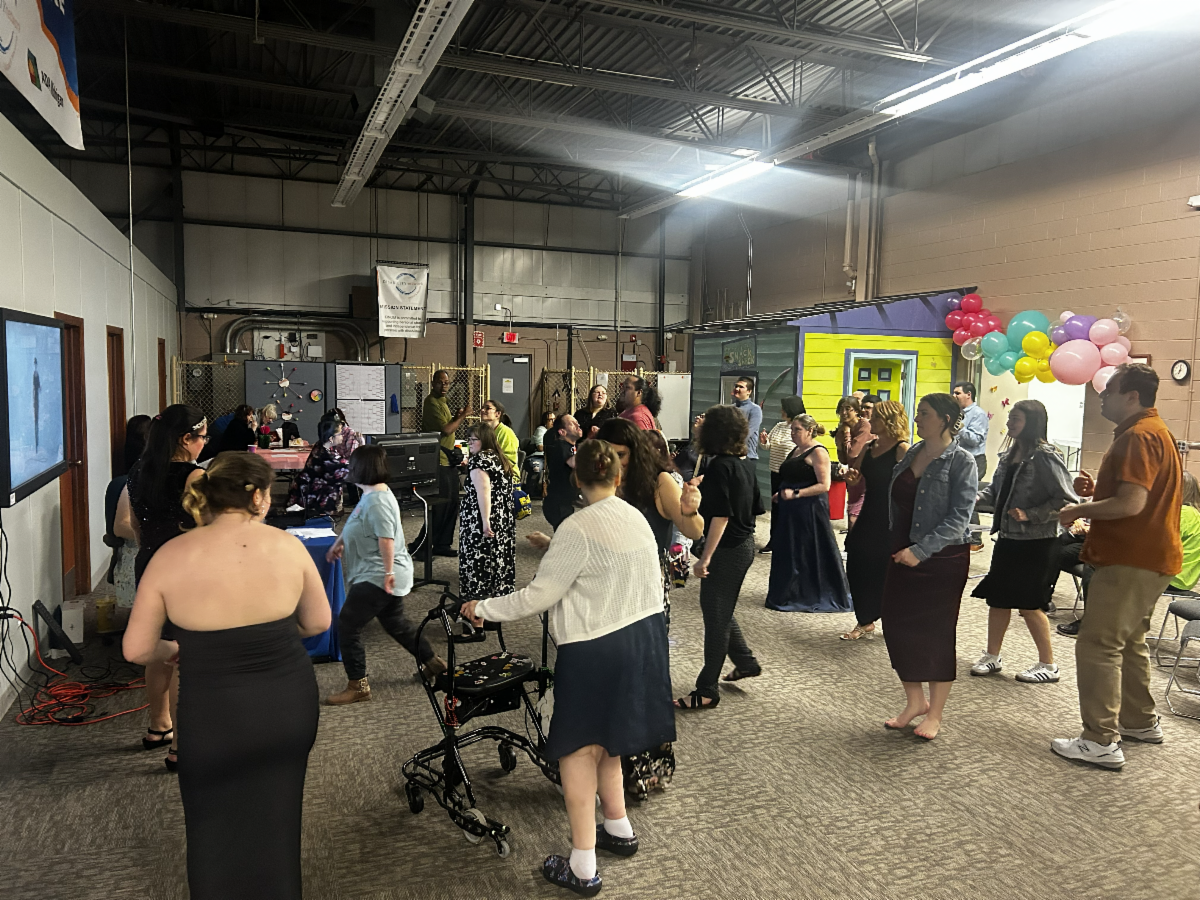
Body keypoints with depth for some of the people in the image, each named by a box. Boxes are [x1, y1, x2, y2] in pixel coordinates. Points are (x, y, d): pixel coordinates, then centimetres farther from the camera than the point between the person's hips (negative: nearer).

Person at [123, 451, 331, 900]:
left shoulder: (171, 556, -12)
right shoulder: (287, 545, -10)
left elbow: (137, 650, -7)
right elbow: (318, 622, 1)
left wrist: (177, 648, 13)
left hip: (214, 712, -1)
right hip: (290, 703, 1)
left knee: (216, 828, 21)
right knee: (276, 820, 23)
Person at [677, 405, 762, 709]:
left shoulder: (719, 466, -19)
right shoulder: (746, 463, 6)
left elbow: (720, 515, -23)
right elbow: (754, 507, 13)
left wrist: (706, 557, -21)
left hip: (727, 549, -9)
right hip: (745, 544, 9)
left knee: (716, 615, 0)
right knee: (721, 610, 24)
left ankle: (707, 692, 10)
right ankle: (746, 662, 36)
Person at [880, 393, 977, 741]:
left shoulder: (961, 461, -12)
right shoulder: (912, 452, 7)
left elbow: (958, 519, -17)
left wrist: (920, 550, -22)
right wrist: (899, 546, 9)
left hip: (943, 560, -6)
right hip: (903, 554, 6)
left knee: (936, 634, 5)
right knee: (897, 626, 8)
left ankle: (935, 713, 22)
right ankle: (915, 702, 28)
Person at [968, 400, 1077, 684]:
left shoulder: (1045, 456, -15)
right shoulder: (1010, 454, 9)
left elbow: (1066, 499, -18)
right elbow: (996, 490, 16)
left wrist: (1030, 515, -23)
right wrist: (976, 498, -2)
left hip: (1036, 543, -8)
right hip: (1008, 540, 8)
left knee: (1029, 604, 2)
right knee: (997, 598, 12)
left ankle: (1048, 665, 19)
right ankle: (992, 657, 25)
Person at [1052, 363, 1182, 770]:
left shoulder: (1138, 436, -18)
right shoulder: (1155, 431, 18)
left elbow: (1132, 503, -27)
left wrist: (1080, 510, -13)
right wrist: (1096, 490, 11)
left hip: (1132, 560, -11)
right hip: (1147, 556, 11)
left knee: (1098, 644, -8)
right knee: (1129, 641, 22)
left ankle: (1101, 741, -4)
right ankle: (1141, 722, 35)